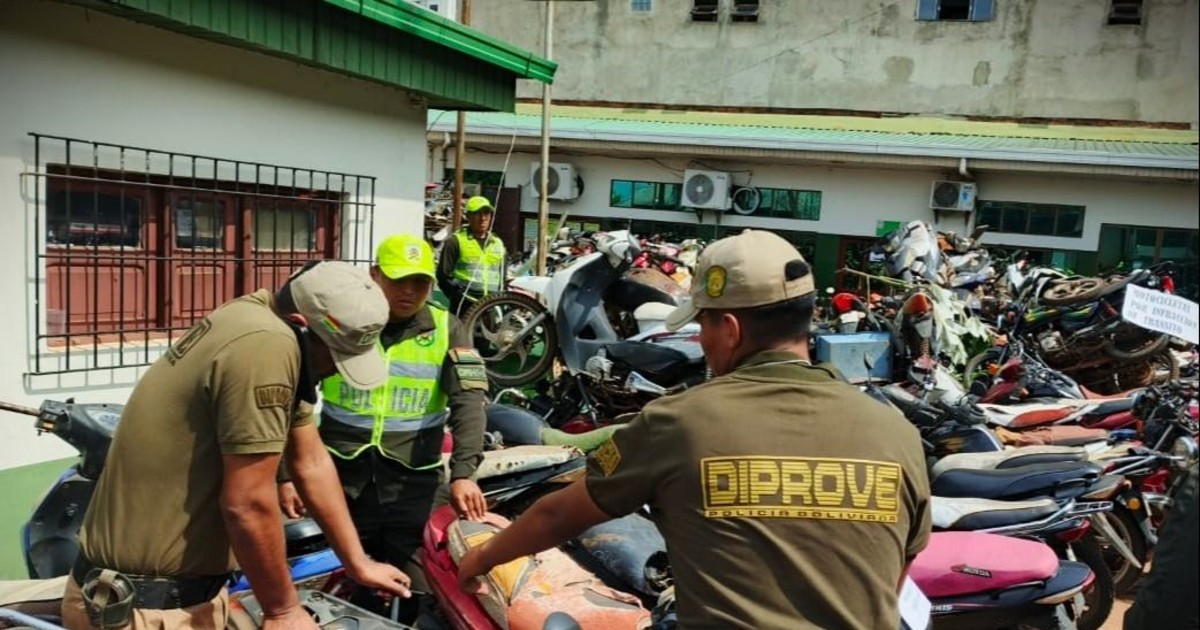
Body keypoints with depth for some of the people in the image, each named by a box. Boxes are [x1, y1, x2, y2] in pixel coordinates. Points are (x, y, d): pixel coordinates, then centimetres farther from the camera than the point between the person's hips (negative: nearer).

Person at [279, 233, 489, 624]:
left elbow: (469, 399, -8)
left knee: (413, 592, 3)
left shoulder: (446, 330, 3)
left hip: (413, 481, 0)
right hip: (341, 477, 0)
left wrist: (463, 472, -22)